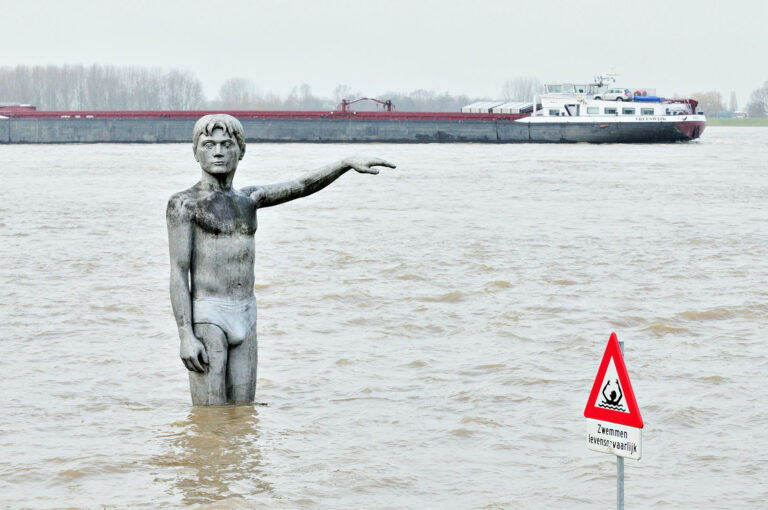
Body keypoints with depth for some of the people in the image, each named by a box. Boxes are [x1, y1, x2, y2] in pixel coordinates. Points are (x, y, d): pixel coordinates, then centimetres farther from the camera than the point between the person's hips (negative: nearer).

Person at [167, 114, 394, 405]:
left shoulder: (248, 199, 15)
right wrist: (185, 336, -16)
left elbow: (303, 186, 6)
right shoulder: (184, 204, -3)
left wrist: (347, 164, -10)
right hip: (206, 317, -6)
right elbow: (178, 272, -8)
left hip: (245, 316, 6)